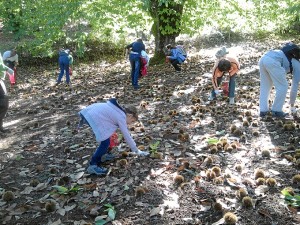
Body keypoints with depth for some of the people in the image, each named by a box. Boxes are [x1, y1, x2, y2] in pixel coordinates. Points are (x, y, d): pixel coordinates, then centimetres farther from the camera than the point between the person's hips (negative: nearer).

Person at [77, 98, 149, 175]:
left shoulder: (119, 110, 19)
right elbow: (127, 136, -3)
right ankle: (93, 166, -3)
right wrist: (137, 151, 4)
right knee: (105, 142, -8)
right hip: (93, 117, -10)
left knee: (105, 137, 22)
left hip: (90, 111, 10)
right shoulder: (121, 117, -6)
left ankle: (100, 155, 34)